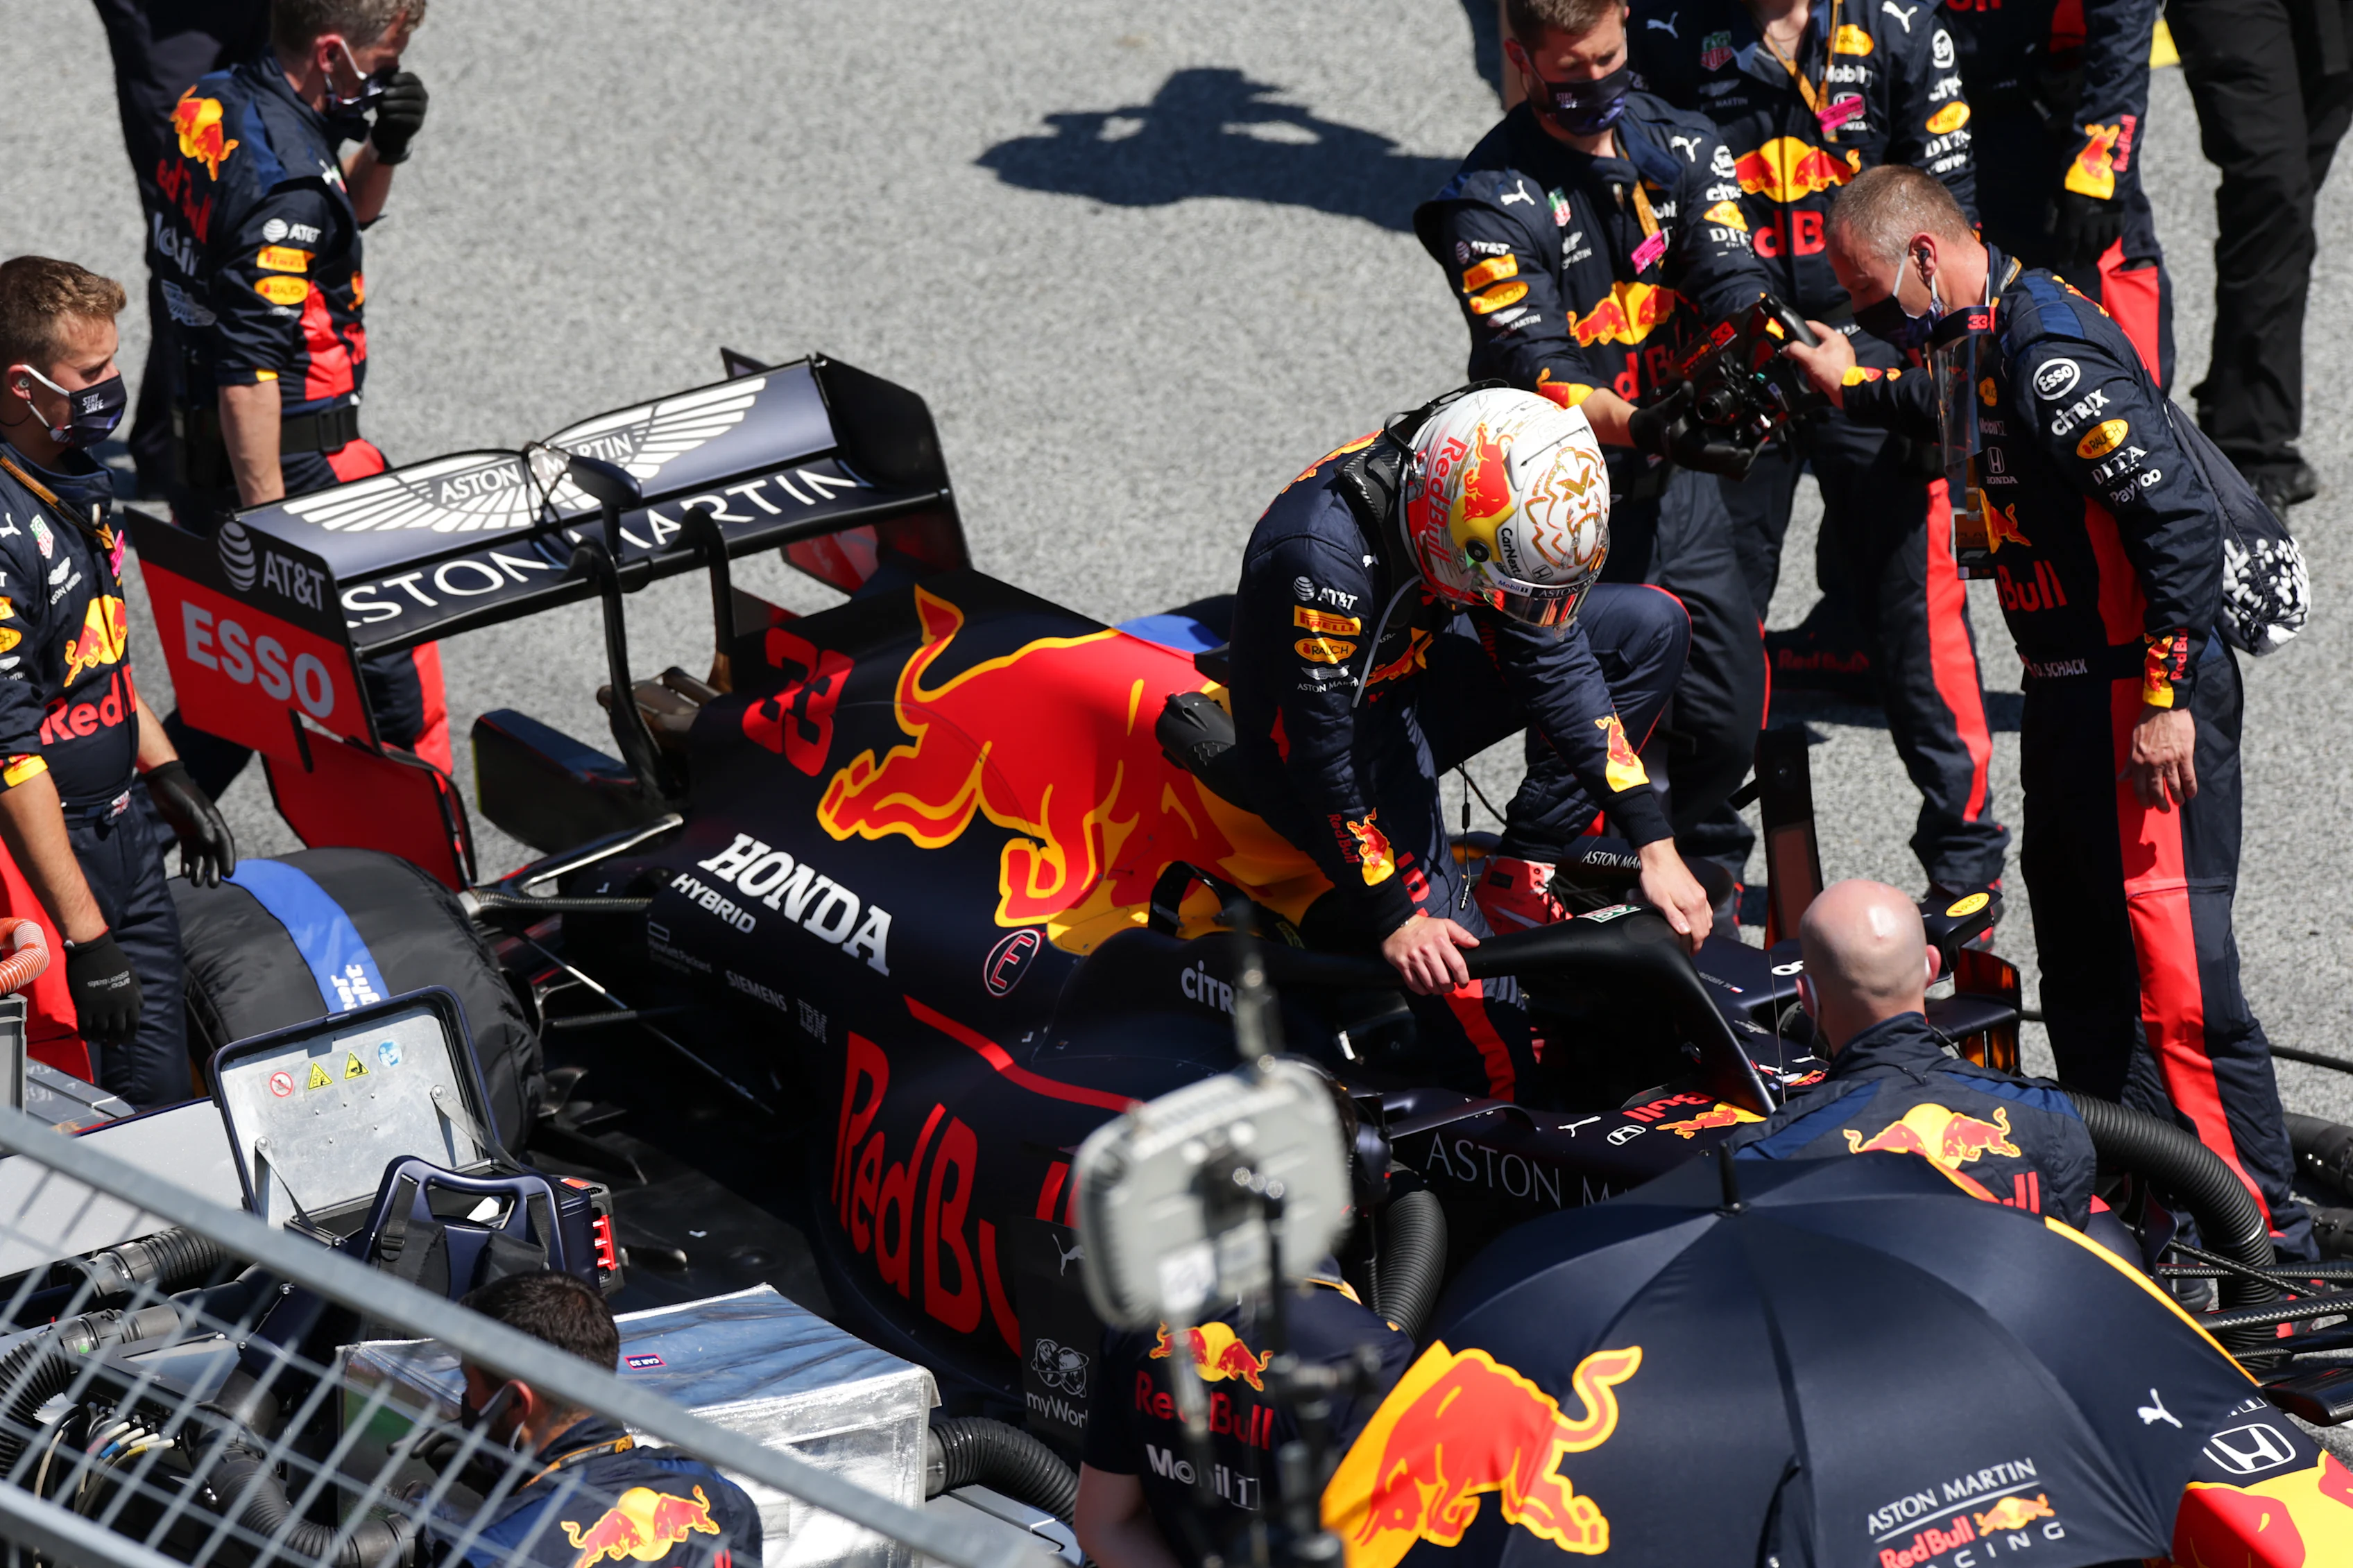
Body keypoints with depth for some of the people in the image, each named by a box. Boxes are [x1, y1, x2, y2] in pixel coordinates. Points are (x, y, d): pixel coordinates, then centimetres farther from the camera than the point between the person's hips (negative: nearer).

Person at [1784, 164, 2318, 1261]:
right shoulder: (1984, 337, 10)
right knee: (2082, 954, 18)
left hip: (2145, 692, -11)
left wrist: (2167, 699, -24)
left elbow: (2181, 517, -25)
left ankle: (2261, 1222, -6)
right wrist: (1852, 387, 44)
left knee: (2176, 961, -10)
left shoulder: (2054, 354, -21)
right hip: (2067, 690, 11)